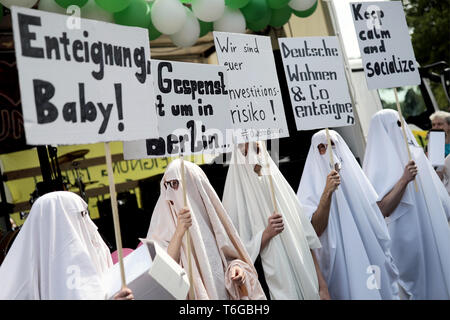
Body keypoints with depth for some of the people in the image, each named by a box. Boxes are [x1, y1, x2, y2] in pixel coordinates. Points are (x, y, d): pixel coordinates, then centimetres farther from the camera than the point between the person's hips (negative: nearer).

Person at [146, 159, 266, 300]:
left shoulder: (211, 217, 2)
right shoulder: (164, 226, -3)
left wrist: (235, 267, -5)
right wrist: (179, 232, -22)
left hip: (225, 294, 2)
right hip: (190, 295, -2)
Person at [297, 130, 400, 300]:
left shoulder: (355, 177, 7)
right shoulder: (312, 185, -6)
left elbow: (378, 213, 14)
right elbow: (315, 231, -20)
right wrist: (327, 192, -27)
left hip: (368, 257, 4)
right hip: (339, 262, -4)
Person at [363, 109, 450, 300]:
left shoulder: (412, 151, 8)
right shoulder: (380, 164, -13)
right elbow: (383, 210, -22)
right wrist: (403, 180, -29)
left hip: (431, 233, 7)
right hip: (407, 239, -7)